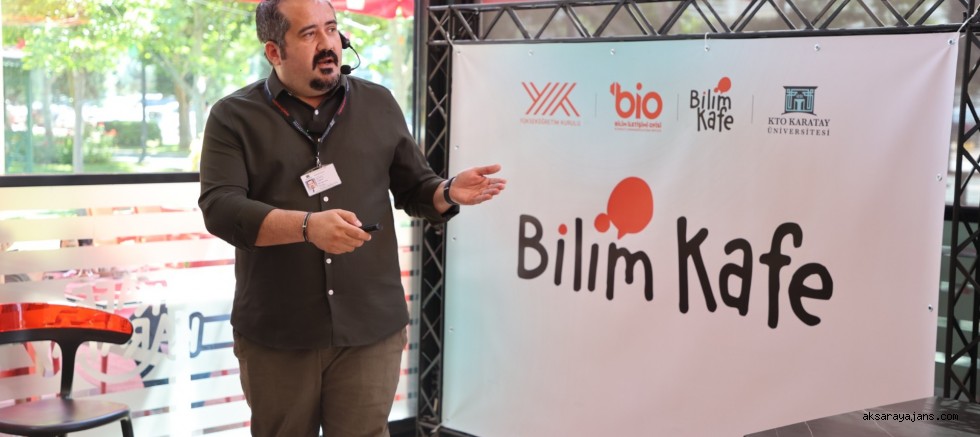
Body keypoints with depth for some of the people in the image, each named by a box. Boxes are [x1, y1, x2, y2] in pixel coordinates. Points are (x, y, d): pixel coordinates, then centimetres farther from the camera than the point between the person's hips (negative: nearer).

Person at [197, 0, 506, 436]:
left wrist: (449, 192, -9)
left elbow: (414, 188, 15)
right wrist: (307, 226, -28)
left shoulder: (378, 104, 10)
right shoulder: (234, 117, -1)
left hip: (370, 327, 2)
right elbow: (220, 208, -13)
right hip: (275, 334, -1)